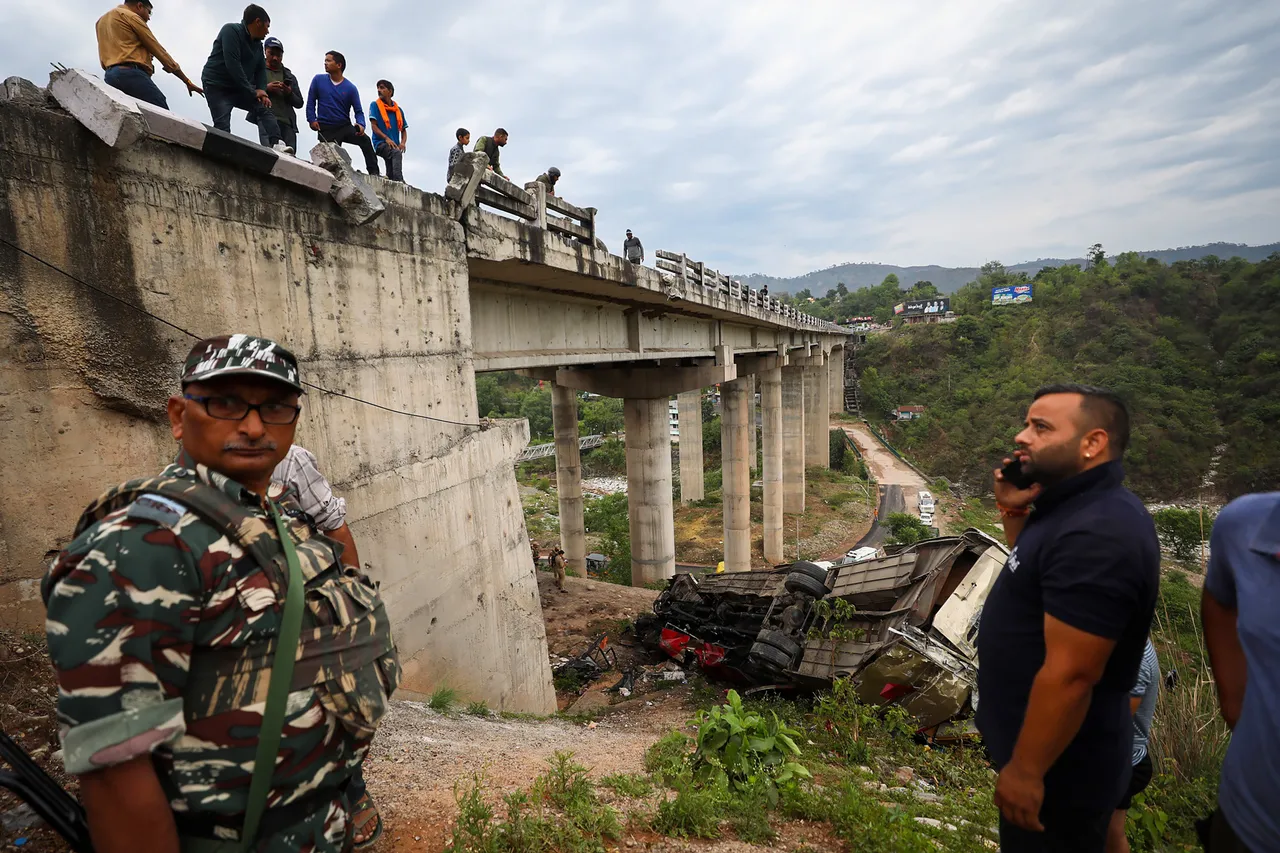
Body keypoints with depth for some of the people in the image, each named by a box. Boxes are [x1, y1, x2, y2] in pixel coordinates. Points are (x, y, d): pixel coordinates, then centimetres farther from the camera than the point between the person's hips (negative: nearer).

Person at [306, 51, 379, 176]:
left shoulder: (351, 88, 1)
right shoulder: (318, 80, 4)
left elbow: (358, 111, 0)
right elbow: (311, 101, 9)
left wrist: (361, 125, -20)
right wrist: (312, 119, -3)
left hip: (345, 127, -1)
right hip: (326, 130, 1)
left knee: (365, 139, -29)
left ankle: (374, 173, -28)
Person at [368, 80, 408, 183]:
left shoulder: (398, 110, 19)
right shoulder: (375, 105, 9)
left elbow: (403, 130, 20)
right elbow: (374, 126, 1)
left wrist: (403, 142, -2)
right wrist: (386, 138, -15)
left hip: (394, 146, 5)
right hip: (381, 143, -5)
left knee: (391, 174, -4)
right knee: (396, 153, -34)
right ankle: (399, 182, -51)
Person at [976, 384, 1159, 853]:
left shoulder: (1098, 534, -30)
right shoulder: (1081, 507, 2)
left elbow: (1070, 675, -30)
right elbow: (1035, 576, 18)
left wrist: (1026, 770, -21)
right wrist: (1012, 510, 2)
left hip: (1058, 763, -9)